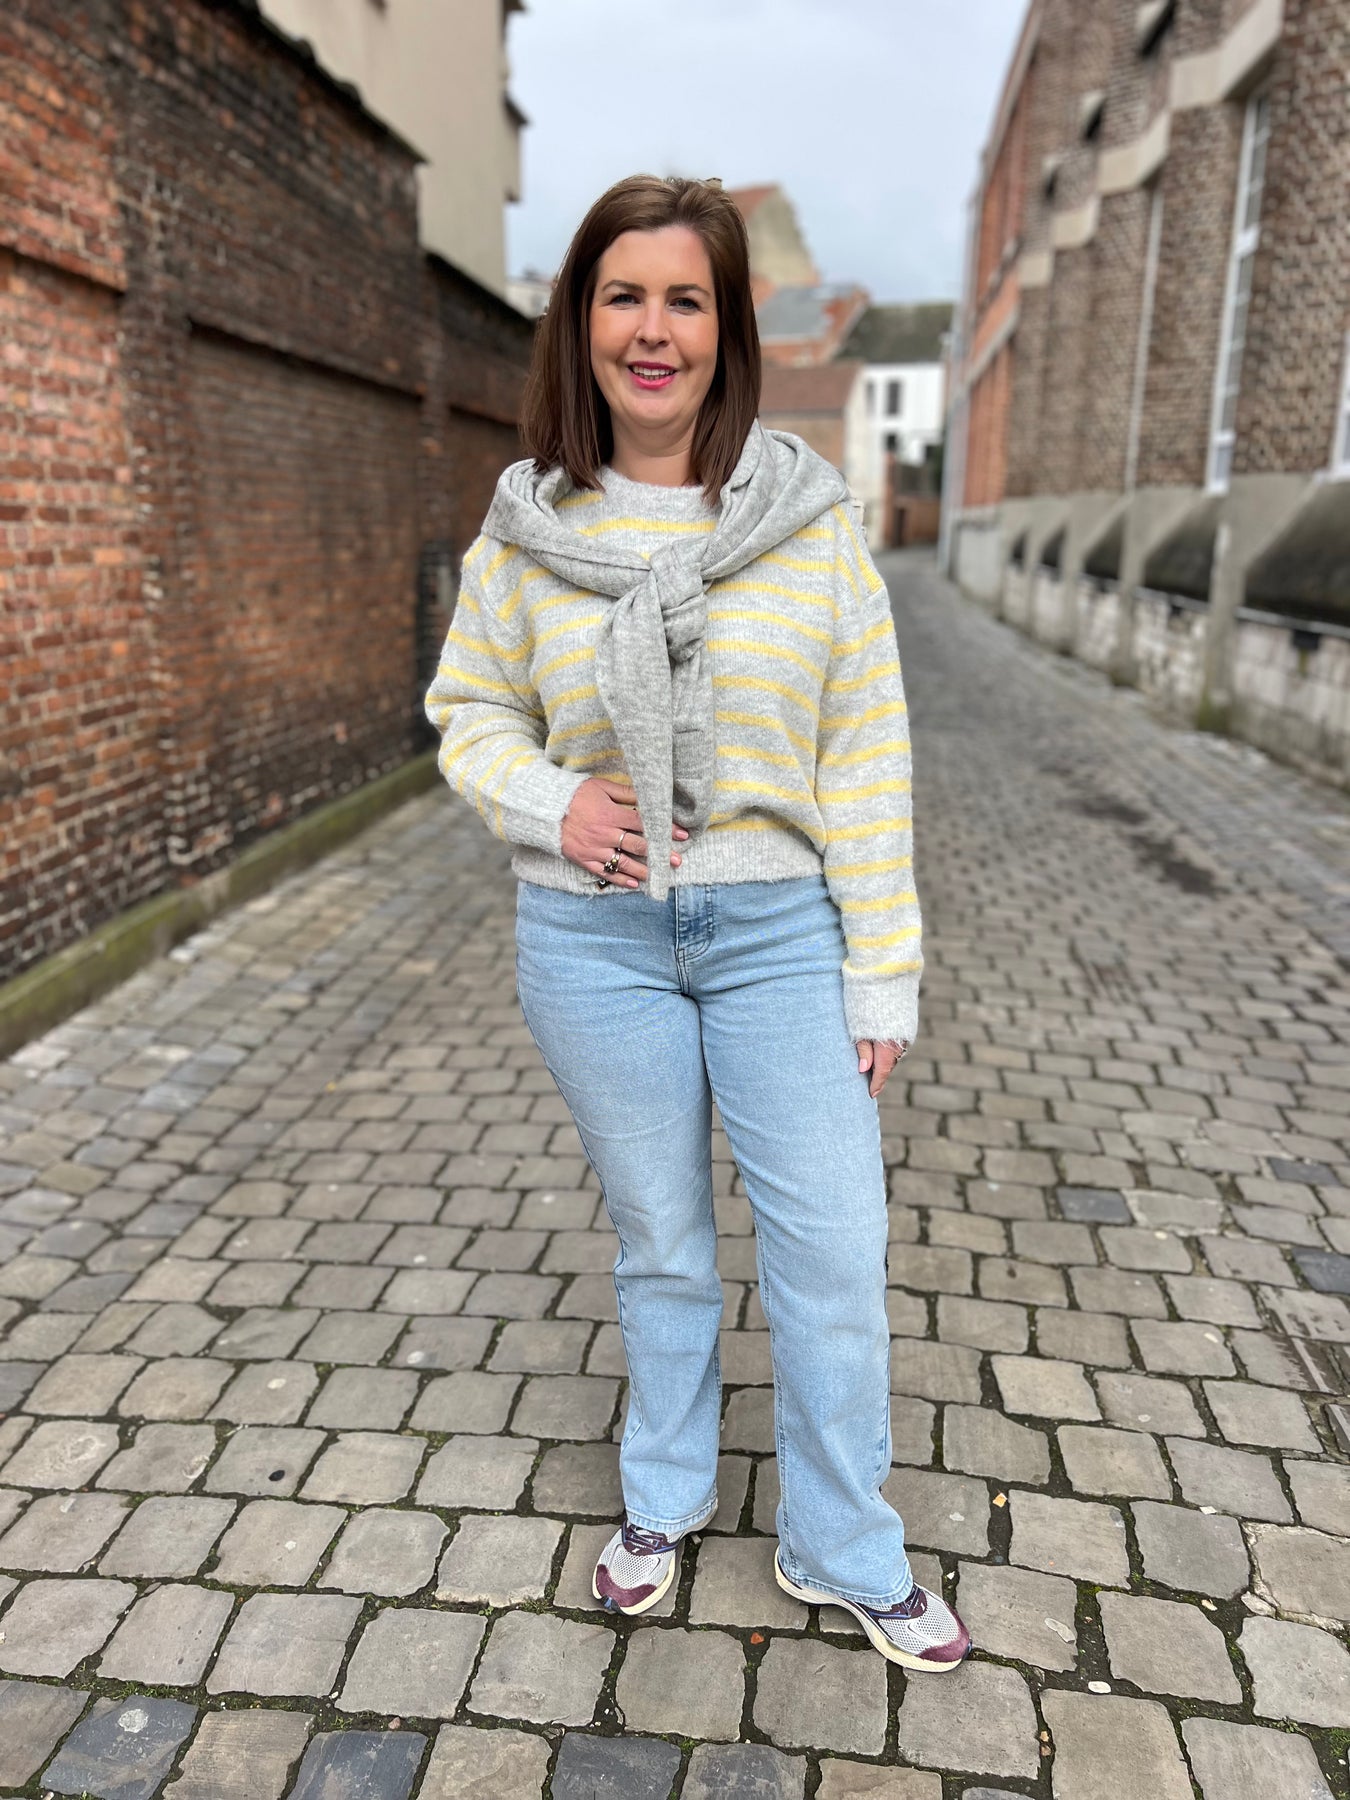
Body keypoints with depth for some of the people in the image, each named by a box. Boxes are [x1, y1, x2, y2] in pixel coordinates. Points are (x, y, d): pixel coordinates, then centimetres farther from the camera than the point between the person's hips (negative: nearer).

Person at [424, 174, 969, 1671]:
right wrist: (547, 803, -11)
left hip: (779, 930, 0)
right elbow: (470, 710, 10)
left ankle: (844, 1553, 32)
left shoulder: (807, 514, -5)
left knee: (834, 1250, 6)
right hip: (594, 939, 1)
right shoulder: (526, 528, -1)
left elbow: (865, 758, -4)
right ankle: (664, 1496, 43)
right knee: (657, 1241, 16)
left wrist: (883, 972, -5)